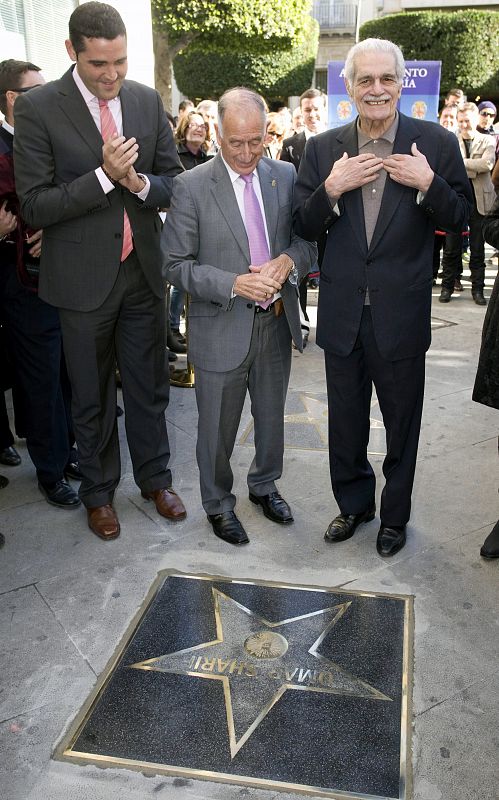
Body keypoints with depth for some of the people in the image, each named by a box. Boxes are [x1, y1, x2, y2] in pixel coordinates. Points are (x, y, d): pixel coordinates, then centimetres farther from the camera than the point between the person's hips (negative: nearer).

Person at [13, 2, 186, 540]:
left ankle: (155, 478, 35)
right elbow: (33, 206, -13)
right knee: (91, 398, 12)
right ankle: (98, 492, 32)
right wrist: (104, 176, -23)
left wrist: (140, 183, -15)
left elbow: (174, 181, 7)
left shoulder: (147, 101, 3)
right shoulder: (38, 108, -9)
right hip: (83, 278, -3)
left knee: (149, 388, 15)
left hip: (143, 271, 3)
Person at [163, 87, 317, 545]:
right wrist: (234, 284, -23)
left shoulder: (285, 176, 2)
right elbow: (177, 265, -10)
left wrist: (289, 260, -14)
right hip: (222, 328, -4)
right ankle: (218, 503, 34)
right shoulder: (191, 187, -10)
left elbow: (307, 239, 9)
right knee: (218, 426, 11)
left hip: (276, 321, 4)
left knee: (272, 416, 20)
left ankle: (264, 485, 45)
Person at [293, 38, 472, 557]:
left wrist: (429, 185, -20)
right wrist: (331, 190, -17)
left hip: (401, 314, -2)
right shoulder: (323, 149, 1)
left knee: (401, 425, 13)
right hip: (342, 314, 2)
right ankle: (353, 504, 40)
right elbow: (304, 228, 0)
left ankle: (395, 516, 35)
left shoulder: (436, 144, -5)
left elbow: (460, 221, -2)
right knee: (345, 423, 17)